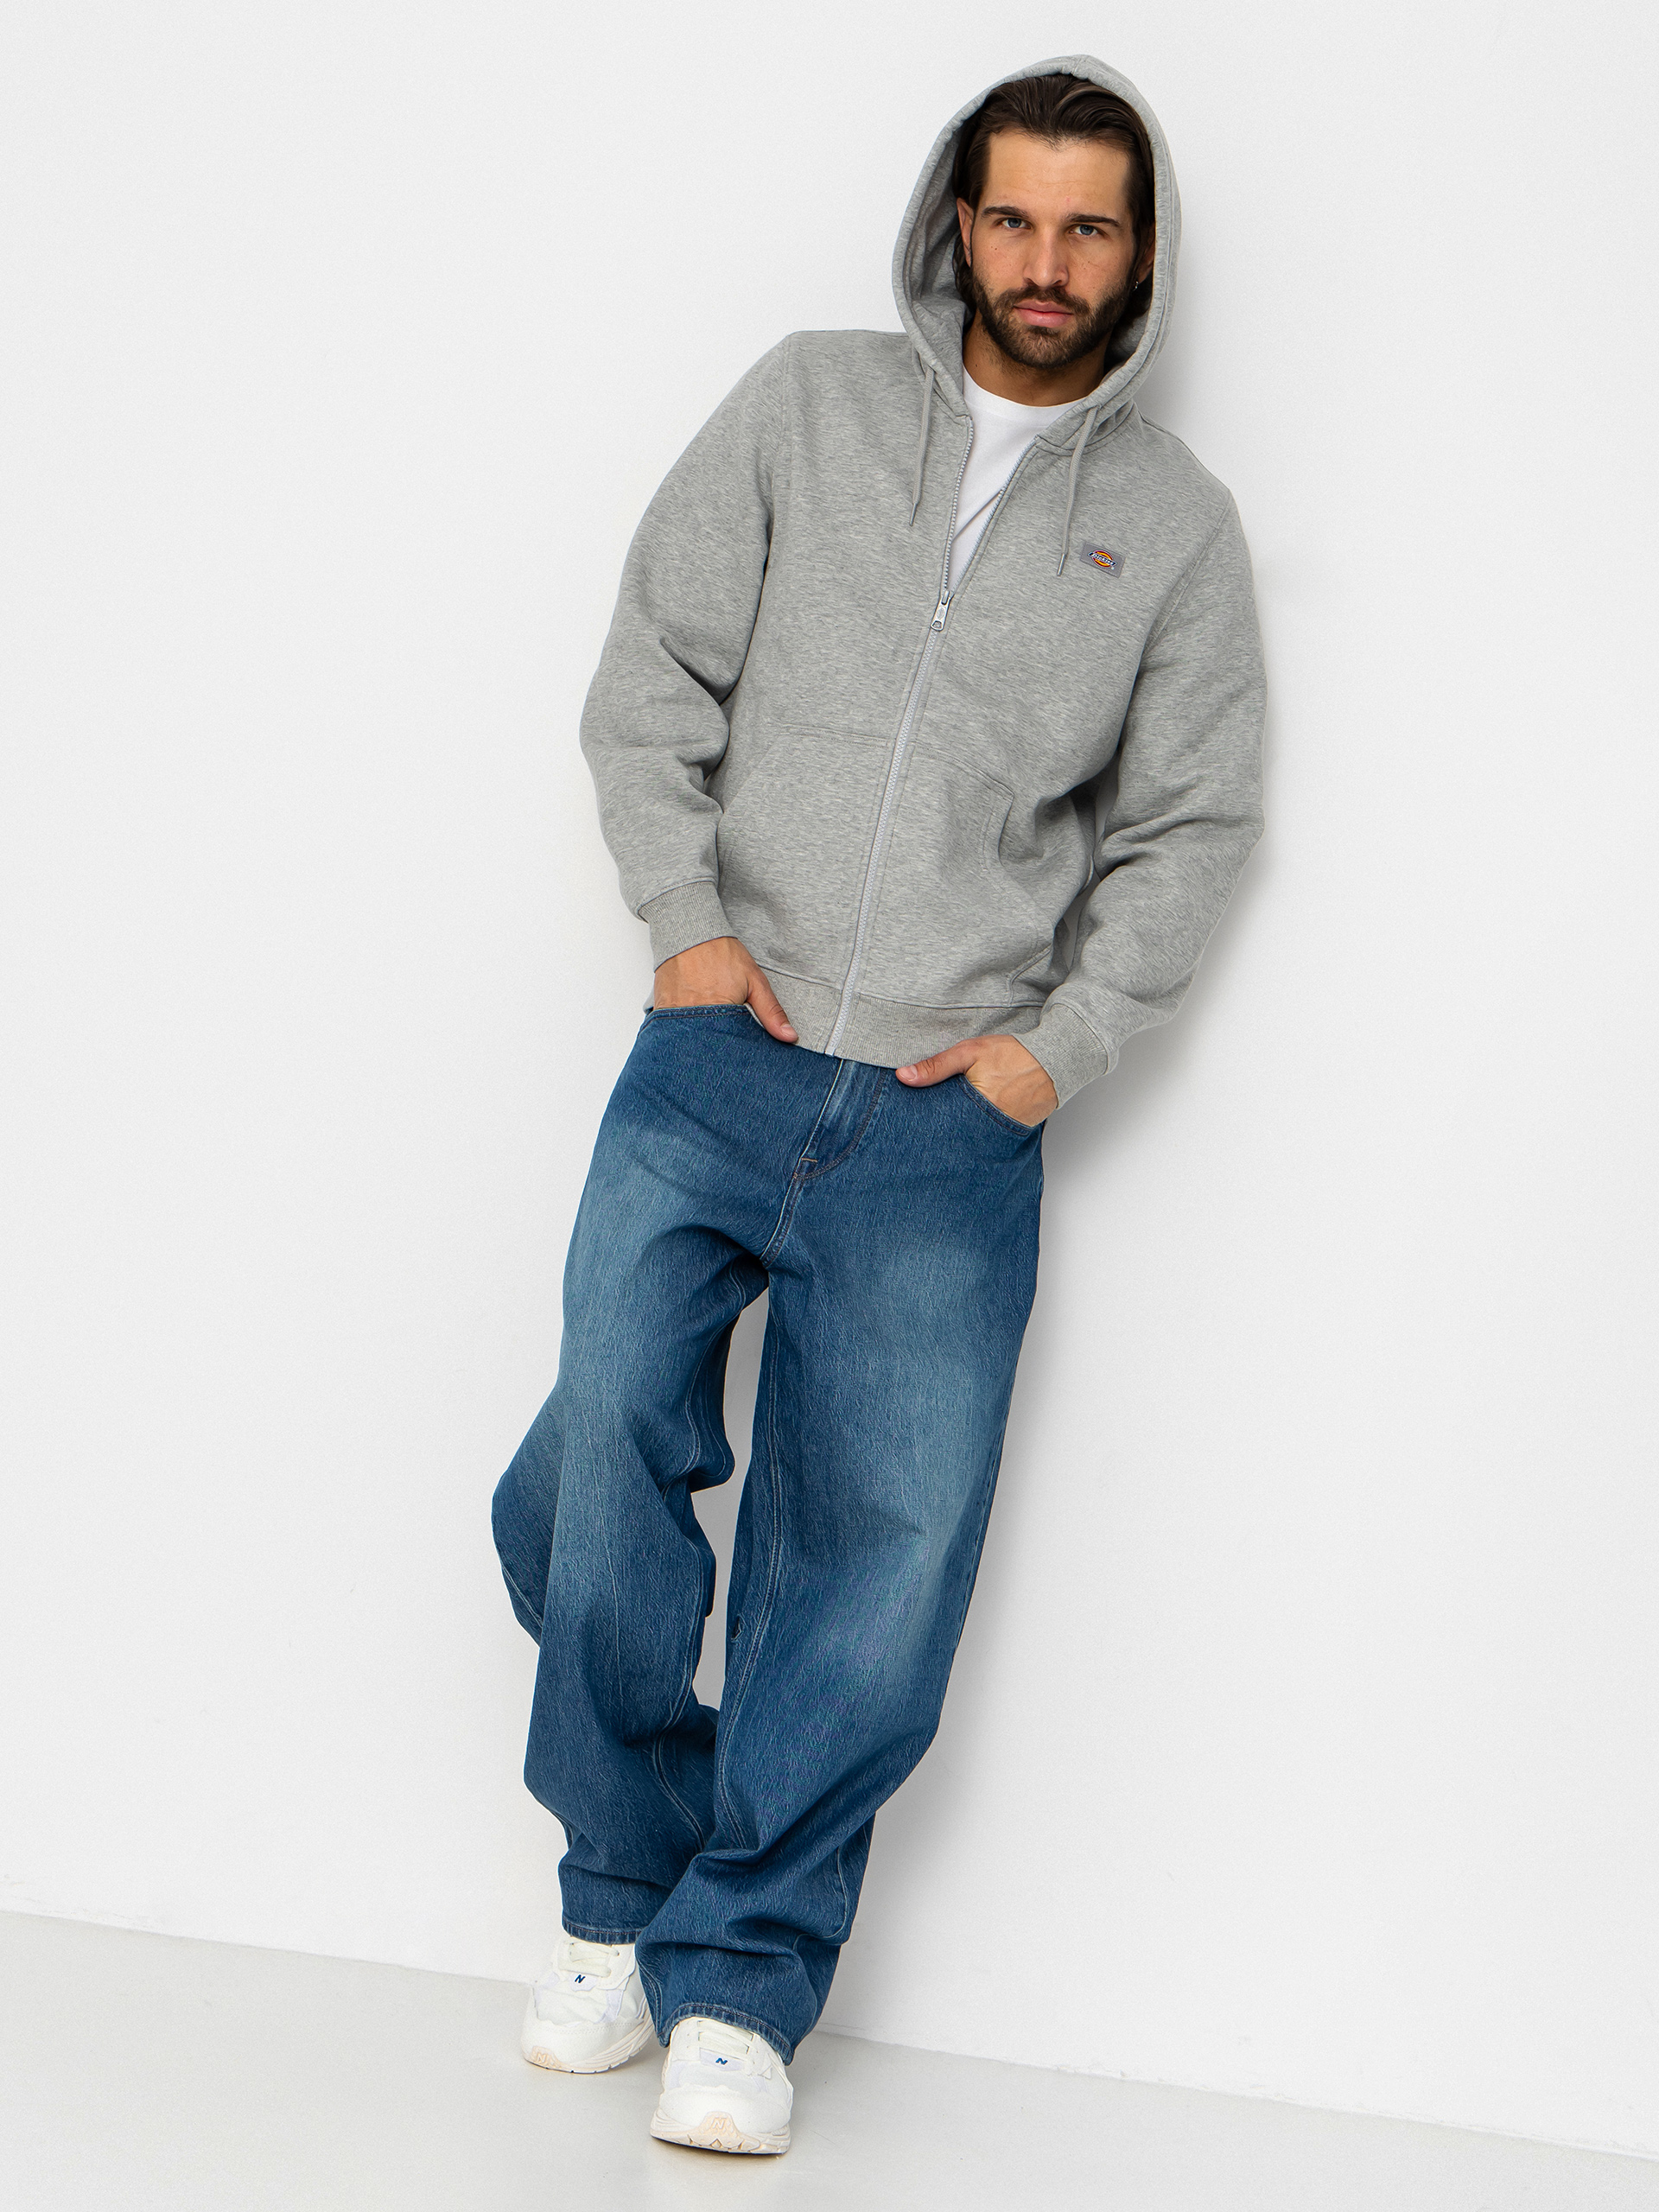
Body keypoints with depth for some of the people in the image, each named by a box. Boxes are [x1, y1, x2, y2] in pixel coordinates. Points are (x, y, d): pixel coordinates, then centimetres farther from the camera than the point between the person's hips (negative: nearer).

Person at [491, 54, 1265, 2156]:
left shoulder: (1176, 522, 9)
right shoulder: (807, 402, 8)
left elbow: (1189, 825, 9)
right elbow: (655, 668, 7)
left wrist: (1059, 1042, -2)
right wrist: (685, 917, -3)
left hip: (954, 1120, 0)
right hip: (717, 1058, 0)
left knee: (881, 1559, -3)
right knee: (603, 1458, -12)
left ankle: (739, 1981, 9)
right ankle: (625, 1891, 9)